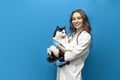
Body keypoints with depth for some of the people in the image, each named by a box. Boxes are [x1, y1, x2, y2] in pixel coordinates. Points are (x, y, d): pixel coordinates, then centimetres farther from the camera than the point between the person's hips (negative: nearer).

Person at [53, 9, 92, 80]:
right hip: (62, 70, 6)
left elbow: (73, 54, -19)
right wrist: (57, 59, -12)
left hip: (72, 73, -6)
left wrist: (58, 45, -9)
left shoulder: (86, 36, -11)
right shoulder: (72, 35, 10)